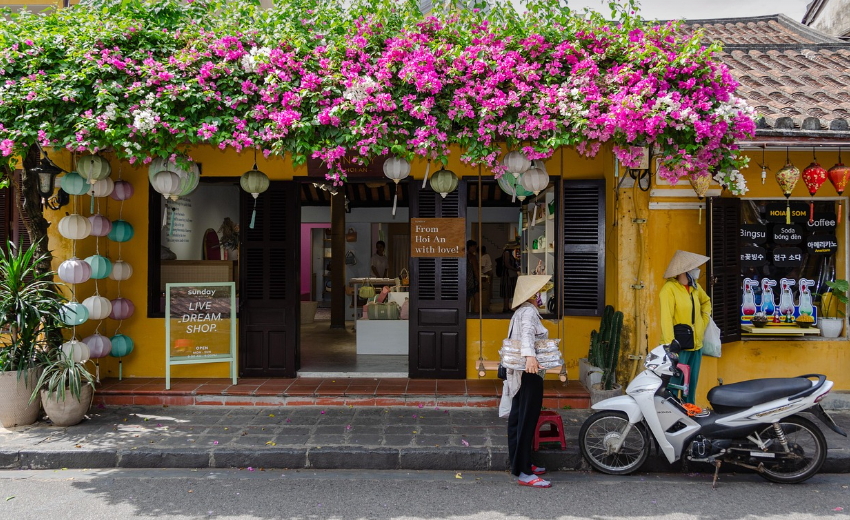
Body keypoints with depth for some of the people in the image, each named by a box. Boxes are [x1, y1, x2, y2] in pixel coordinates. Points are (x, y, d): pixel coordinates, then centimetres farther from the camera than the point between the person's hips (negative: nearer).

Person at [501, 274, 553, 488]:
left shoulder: (521, 312, 17)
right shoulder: (529, 311, -13)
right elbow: (527, 333, -31)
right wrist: (530, 356, -46)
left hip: (519, 372, 10)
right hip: (530, 372, -10)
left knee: (517, 418, 13)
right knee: (527, 420, -9)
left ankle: (518, 464, 22)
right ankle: (524, 473, -7)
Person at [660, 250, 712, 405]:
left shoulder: (695, 287, 11)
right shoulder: (669, 289, -14)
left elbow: (706, 301, 33)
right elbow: (666, 318, -22)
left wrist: (704, 320, 17)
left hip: (696, 346, 8)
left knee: (691, 387, 15)